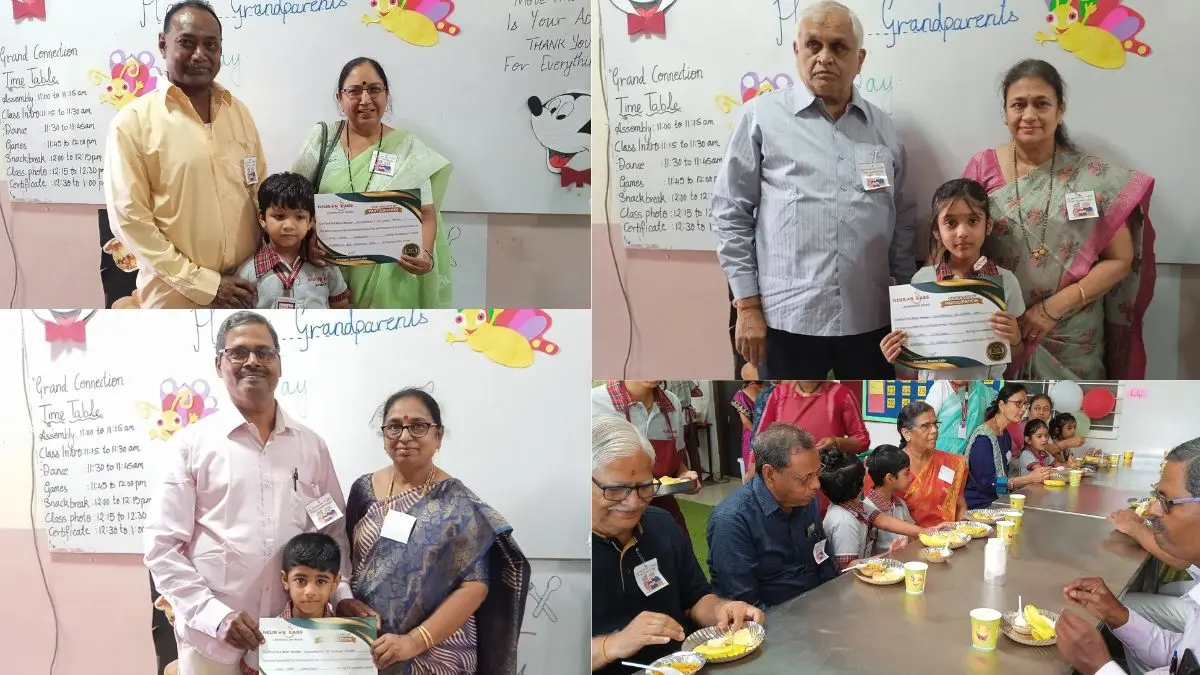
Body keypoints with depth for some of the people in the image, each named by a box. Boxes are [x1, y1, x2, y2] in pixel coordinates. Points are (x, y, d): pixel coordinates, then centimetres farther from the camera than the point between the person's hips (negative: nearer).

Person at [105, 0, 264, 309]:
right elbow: (129, 218, -10)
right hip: (177, 296, -4)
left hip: (244, 291, 4)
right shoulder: (133, 122, -6)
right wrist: (204, 284, -13)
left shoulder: (239, 112, 8)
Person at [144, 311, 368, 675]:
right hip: (214, 639, -3)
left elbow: (333, 531, 14)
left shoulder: (311, 445, 7)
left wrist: (341, 593, -1)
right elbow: (162, 546, -5)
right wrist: (215, 615, -14)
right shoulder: (192, 444, -2)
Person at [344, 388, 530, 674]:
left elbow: (475, 586, -14)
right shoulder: (363, 489, 3)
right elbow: (345, 558, 9)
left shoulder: (458, 504, -10)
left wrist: (415, 640, -21)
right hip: (365, 647, 4)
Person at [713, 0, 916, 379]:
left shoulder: (883, 128, 11)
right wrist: (747, 306, -6)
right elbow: (731, 213, -2)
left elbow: (904, 220, 16)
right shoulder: (763, 116, -1)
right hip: (788, 319, -4)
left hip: (871, 319, 4)